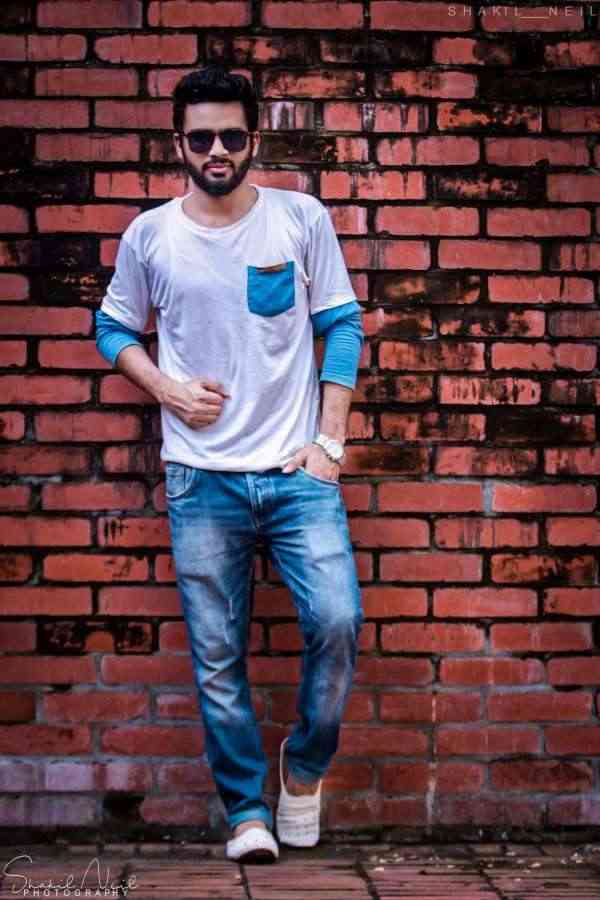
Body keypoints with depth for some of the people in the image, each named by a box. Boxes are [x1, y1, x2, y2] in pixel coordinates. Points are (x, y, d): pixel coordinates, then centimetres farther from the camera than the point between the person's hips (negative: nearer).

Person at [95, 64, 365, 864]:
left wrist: (330, 440, -3)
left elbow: (342, 326, 4)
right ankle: (247, 810, 18)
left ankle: (305, 762, 13)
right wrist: (166, 388, -4)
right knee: (218, 657, 3)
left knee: (337, 620, -14)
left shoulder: (302, 219, 1)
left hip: (297, 469, -1)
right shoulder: (149, 236, 3)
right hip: (202, 478, 1)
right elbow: (113, 328, 15)